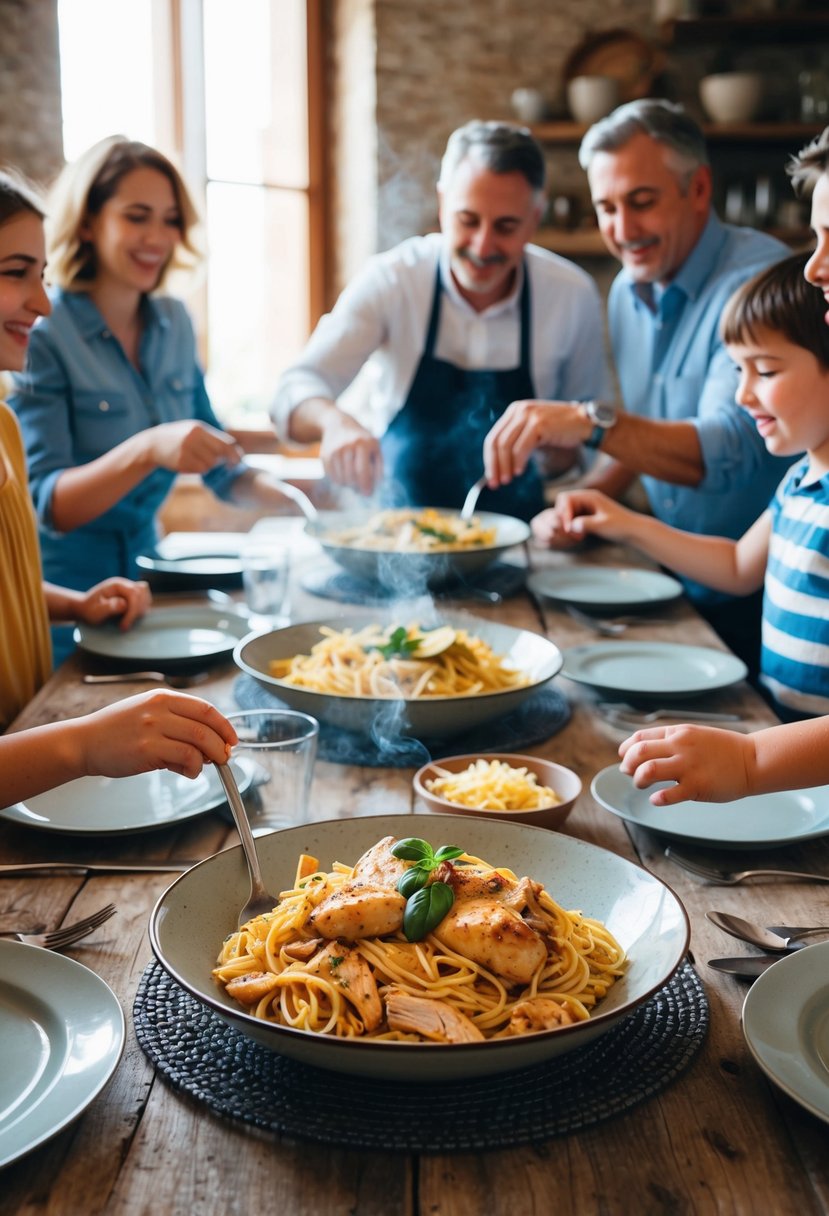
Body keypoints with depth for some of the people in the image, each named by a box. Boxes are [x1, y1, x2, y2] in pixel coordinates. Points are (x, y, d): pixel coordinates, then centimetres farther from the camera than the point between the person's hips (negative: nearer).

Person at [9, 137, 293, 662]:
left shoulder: (174, 323, 1)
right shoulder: (42, 335, -16)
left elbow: (219, 464, 10)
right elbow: (45, 504, -22)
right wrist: (146, 451, -38)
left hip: (147, 574, 6)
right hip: (63, 601, -5)